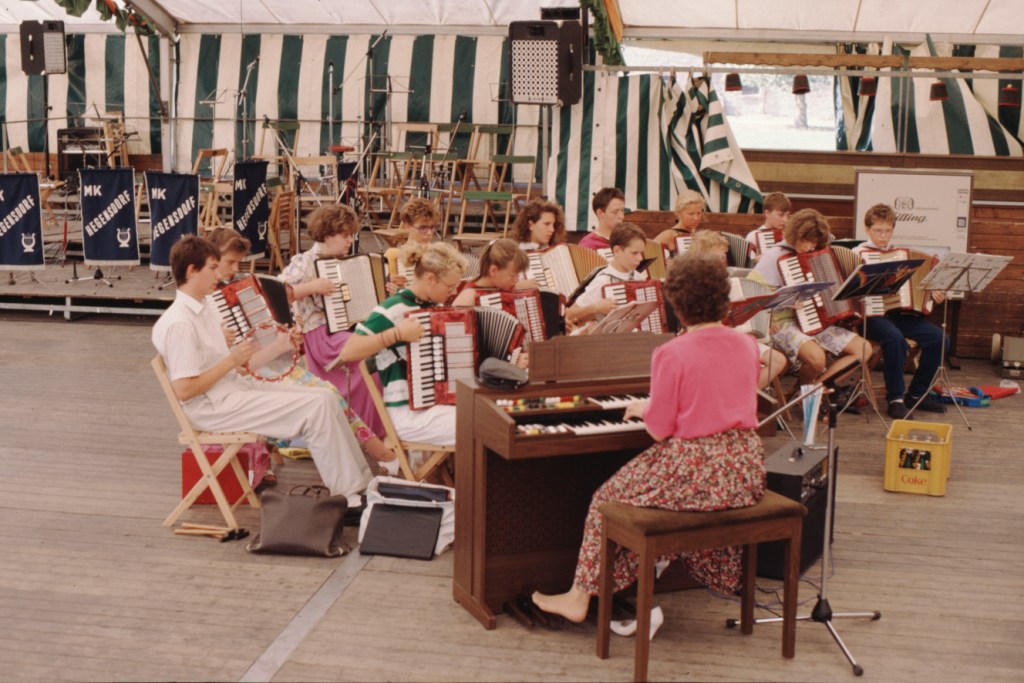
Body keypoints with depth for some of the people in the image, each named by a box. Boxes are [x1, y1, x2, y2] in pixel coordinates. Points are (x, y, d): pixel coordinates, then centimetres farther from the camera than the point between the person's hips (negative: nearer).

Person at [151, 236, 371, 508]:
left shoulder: (206, 306, 12)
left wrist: (279, 345, 6)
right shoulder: (178, 323, -18)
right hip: (213, 408, -10)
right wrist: (231, 361, -19)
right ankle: (349, 496, -9)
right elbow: (184, 390, -22)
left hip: (236, 386, 10)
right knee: (316, 408, -18)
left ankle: (361, 478, 7)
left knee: (326, 397, 3)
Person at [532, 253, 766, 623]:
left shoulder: (672, 354, -15)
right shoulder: (747, 345, 4)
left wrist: (644, 408, 11)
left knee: (609, 497, 13)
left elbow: (659, 429, -11)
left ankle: (580, 598, 19)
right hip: (746, 471, 6)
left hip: (697, 472, -6)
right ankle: (722, 578, 48)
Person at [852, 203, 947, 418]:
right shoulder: (858, 253, 2)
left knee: (938, 338, -14)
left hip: (900, 313, 6)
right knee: (895, 338, -36)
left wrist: (932, 293, 6)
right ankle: (895, 398, -21)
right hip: (872, 315, -6)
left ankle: (917, 393, 2)